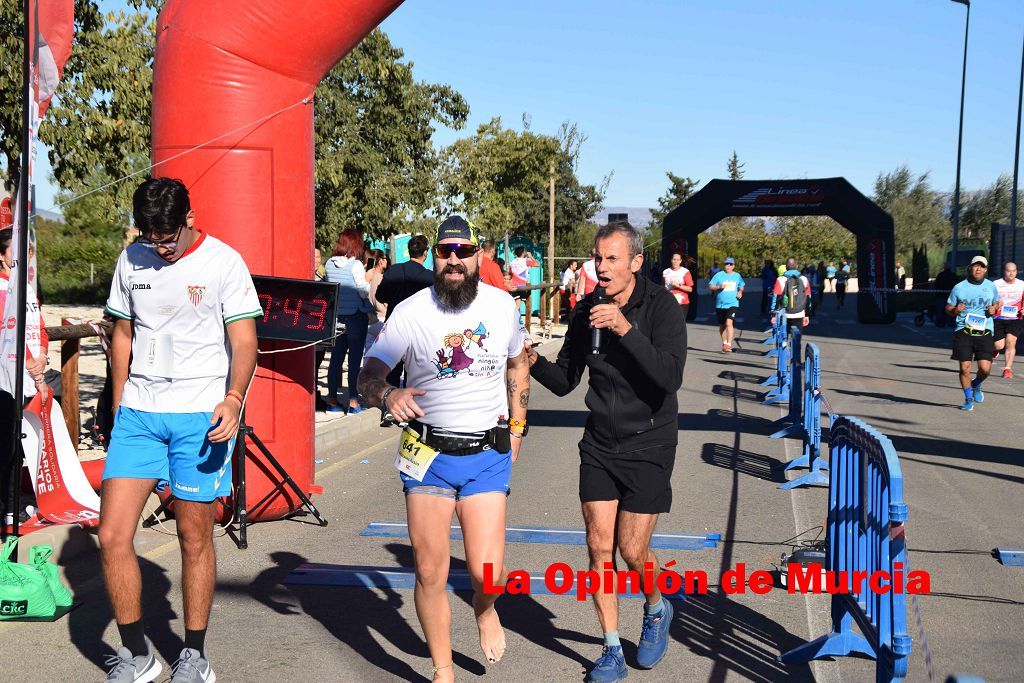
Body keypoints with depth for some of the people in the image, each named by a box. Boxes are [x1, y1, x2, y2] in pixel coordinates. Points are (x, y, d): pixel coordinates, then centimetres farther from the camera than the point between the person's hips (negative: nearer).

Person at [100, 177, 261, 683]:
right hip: (138, 413, 4)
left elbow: (244, 341, -8)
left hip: (199, 415, -4)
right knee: (112, 536, -2)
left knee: (195, 537, 4)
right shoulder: (131, 260, 9)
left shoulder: (224, 262, -5)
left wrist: (233, 399, -25)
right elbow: (122, 334, 19)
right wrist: (119, 405, 16)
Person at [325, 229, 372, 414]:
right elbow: (364, 292, -13)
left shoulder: (329, 264, 3)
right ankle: (353, 402, 2)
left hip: (336, 316, 5)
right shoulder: (356, 265, -13)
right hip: (356, 316, -5)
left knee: (336, 358, 11)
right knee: (355, 359, 1)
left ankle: (332, 400, 16)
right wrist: (370, 282, 4)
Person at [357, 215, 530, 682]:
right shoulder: (410, 312, -8)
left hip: (488, 454, 1)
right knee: (430, 573, 2)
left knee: (487, 571, -8)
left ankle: (484, 607, 31)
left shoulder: (503, 306, 0)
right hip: (428, 454, -1)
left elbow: (517, 363, 18)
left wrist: (517, 427, 14)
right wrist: (388, 394, -30)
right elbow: (369, 376, -7)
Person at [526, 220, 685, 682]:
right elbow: (564, 381, 5)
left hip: (647, 443, -4)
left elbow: (671, 377, -26)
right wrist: (533, 361, -16)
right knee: (599, 546, 2)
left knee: (632, 550, -3)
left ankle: (657, 609, 31)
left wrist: (626, 329, -34)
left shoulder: (661, 306, -13)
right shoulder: (586, 312, 0)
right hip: (600, 443, 4)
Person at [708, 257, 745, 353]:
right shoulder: (719, 275, 1)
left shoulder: (737, 276, 9)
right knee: (722, 325, 13)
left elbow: (741, 285, 26)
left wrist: (740, 292, 6)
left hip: (732, 304, -1)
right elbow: (710, 286, 0)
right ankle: (724, 343, 32)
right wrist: (719, 287, -17)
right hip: (720, 305, 1)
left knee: (729, 323, -20)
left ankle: (729, 345, -24)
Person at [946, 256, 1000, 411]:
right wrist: (955, 310, -13)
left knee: (985, 368, -9)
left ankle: (976, 385, 26)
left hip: (984, 332, 1)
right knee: (965, 368, -3)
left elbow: (997, 303, 24)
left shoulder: (991, 286, 9)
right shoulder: (959, 287, 3)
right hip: (963, 331, -1)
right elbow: (948, 307, 10)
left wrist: (994, 309, 1)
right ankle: (968, 399, 18)